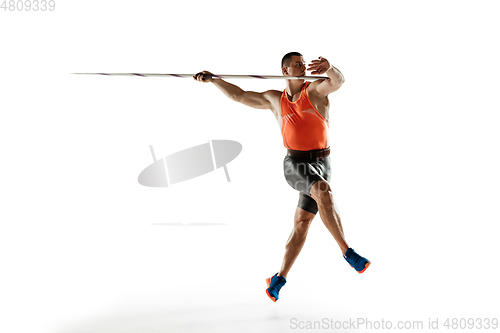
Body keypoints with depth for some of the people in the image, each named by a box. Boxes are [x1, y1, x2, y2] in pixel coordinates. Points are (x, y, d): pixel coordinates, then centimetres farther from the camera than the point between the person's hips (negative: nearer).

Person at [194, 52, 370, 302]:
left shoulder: (315, 89, 3)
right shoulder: (275, 99, 12)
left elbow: (337, 81, -20)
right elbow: (239, 95, 21)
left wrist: (329, 68, -43)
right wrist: (212, 80, 15)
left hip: (321, 163, 0)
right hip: (294, 163, 0)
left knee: (302, 223, -2)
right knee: (323, 191, -31)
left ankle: (279, 278, 11)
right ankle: (347, 252, -28)